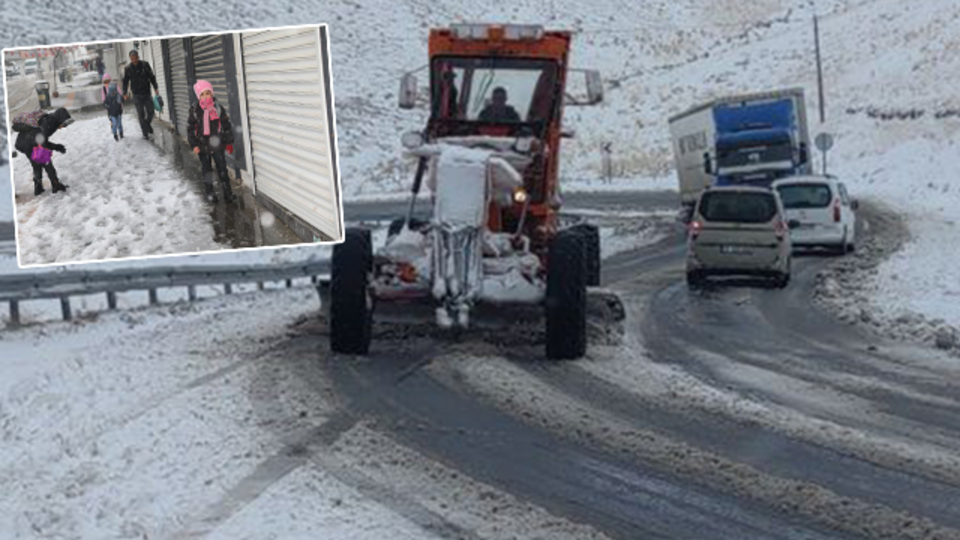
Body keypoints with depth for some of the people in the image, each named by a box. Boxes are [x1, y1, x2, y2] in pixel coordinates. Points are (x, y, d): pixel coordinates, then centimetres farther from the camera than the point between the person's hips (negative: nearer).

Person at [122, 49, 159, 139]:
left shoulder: (145, 65, 1)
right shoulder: (128, 69, 1)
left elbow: (152, 77, 5)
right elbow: (125, 82, 8)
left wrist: (156, 88, -4)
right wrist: (125, 93, -1)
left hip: (147, 93, 1)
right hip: (137, 95, -1)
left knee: (150, 112, 0)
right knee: (141, 114, -1)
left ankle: (147, 124, 30)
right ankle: (145, 133, 5)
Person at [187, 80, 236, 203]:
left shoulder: (218, 108, -5)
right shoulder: (195, 110, -6)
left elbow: (226, 125, 3)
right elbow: (190, 127, 0)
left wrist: (229, 142, 5)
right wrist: (194, 144, -4)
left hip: (217, 144, 0)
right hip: (203, 145, 0)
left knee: (222, 167, 2)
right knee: (206, 169, 11)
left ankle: (227, 191, 10)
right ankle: (209, 191, 23)